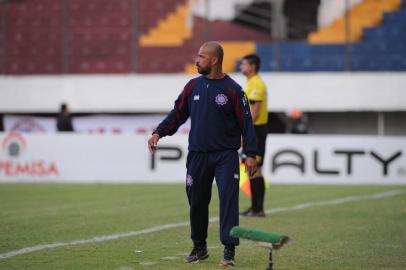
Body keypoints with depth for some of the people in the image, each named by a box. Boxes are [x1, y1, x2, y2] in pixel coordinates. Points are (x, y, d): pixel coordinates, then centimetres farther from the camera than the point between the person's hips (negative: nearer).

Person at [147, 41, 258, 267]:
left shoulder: (233, 89, -5)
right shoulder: (193, 86, 8)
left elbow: (246, 122, -5)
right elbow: (178, 113, 13)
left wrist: (251, 154, -10)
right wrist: (159, 133, 1)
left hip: (226, 155, -4)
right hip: (197, 155, 4)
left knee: (228, 199, -12)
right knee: (197, 202, 9)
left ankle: (229, 251, -11)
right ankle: (199, 247, 23)